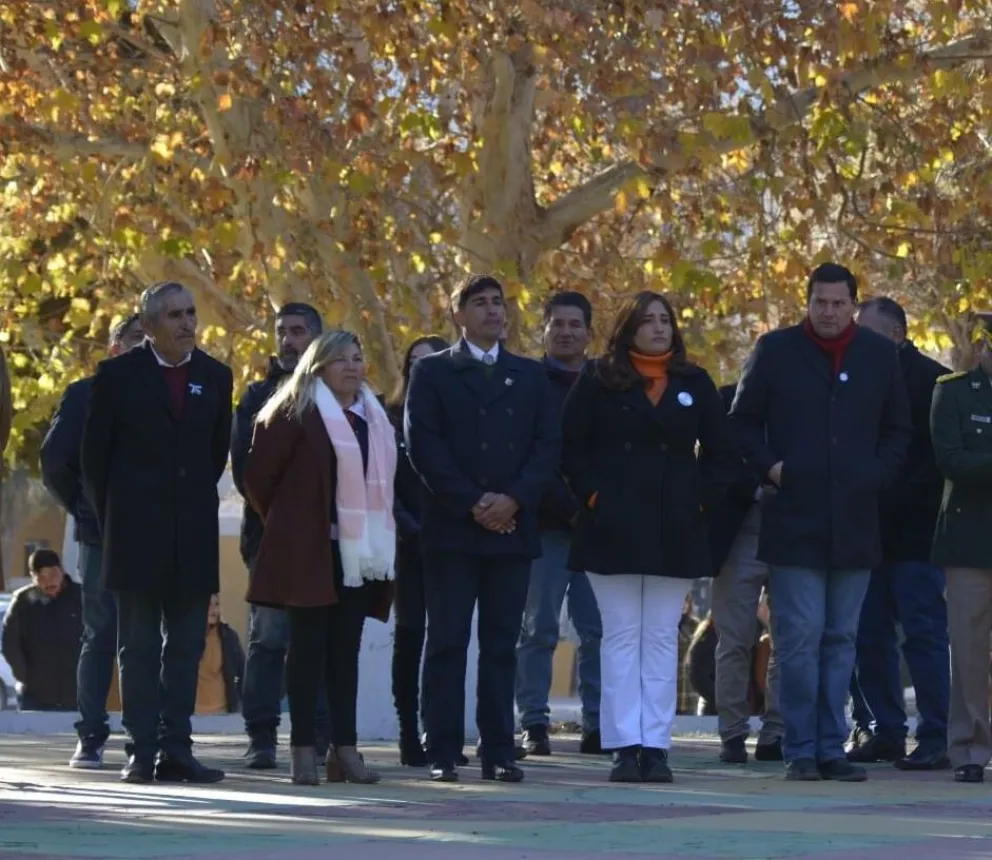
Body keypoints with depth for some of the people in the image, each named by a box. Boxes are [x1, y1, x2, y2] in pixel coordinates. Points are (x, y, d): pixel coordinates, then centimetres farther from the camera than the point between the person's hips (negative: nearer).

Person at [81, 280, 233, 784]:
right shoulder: (119, 375, -2)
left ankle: (176, 749, 6)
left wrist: (197, 504, 12)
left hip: (193, 534, 3)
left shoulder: (215, 377, 7)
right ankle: (142, 752, -1)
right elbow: (94, 454, 3)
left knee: (186, 647, 3)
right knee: (139, 646, -1)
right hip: (136, 532, -3)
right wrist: (110, 518, 4)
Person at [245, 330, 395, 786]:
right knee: (309, 646, -4)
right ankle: (304, 751, -3)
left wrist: (379, 538, 13)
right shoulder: (296, 413, -5)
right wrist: (282, 524, 6)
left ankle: (345, 748, 6)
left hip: (359, 549, 6)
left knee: (346, 648, 5)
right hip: (308, 548, -5)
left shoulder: (374, 418, 13)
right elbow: (259, 475, -3)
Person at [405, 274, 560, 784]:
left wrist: (513, 499, -9)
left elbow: (547, 445, 7)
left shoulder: (531, 377, 16)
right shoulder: (433, 372, 6)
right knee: (447, 643, -3)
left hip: (512, 527, 3)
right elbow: (423, 445, -4)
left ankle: (499, 751, 4)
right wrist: (470, 504, -12)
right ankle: (443, 753, -2)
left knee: (501, 646, 3)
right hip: (451, 530, -3)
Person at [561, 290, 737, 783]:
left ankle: (656, 746, 3)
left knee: (662, 638, 2)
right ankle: (625, 746, -2)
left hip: (675, 533, 2)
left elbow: (721, 453, 12)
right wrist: (592, 497, -7)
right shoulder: (599, 382, 3)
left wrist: (701, 499, 0)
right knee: (621, 637, -2)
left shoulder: (695, 385, 9)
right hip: (614, 531, -2)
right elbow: (572, 448, 2)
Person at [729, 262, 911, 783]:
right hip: (794, 520, -3)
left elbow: (898, 429, 17)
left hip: (855, 521, 3)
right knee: (799, 635, -6)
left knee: (841, 639, 6)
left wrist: (879, 475, 2)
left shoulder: (879, 356, 10)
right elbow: (743, 420, 8)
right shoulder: (775, 351, 3)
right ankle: (800, 750, -2)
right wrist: (768, 467, -6)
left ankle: (831, 749, 10)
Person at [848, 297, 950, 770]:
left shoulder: (932, 379, -4)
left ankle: (935, 739, -4)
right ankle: (881, 731, 13)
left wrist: (898, 500, -13)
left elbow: (940, 456, -8)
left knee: (924, 634, -5)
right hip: (868, 531, 6)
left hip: (914, 532, -6)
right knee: (869, 635, 6)